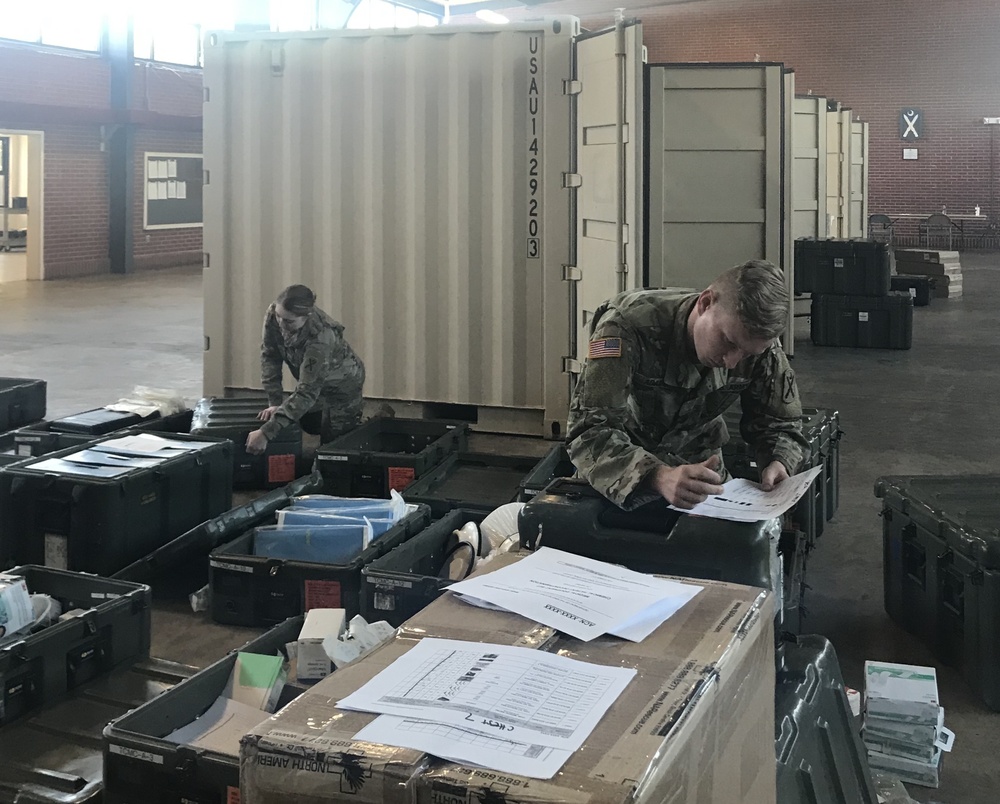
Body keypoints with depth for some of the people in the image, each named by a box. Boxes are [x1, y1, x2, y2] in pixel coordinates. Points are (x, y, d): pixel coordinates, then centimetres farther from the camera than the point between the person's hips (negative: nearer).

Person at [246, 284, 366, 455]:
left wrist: (266, 432, -50)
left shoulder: (320, 338, -43)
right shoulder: (274, 315, -27)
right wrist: (274, 402, -23)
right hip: (313, 379, 6)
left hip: (342, 382, -6)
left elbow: (306, 392, -44)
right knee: (309, 426, 20)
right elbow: (270, 357, -16)